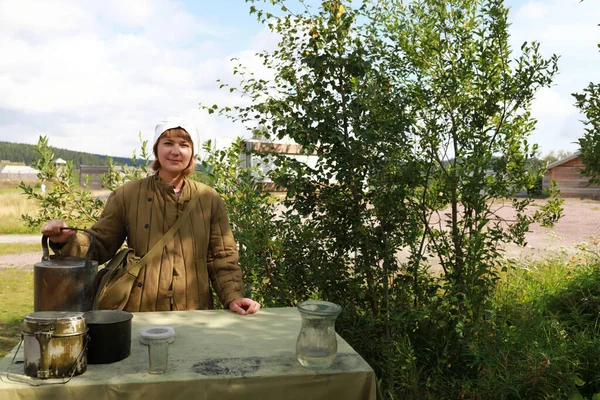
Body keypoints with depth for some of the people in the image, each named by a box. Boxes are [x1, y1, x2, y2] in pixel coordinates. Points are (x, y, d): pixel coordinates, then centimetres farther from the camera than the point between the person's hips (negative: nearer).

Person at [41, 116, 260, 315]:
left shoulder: (209, 200, 3)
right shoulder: (127, 195, 1)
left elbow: (222, 258, 4)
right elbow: (100, 246, 4)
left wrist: (233, 297, -8)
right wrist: (68, 240, -14)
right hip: (139, 312, -1)